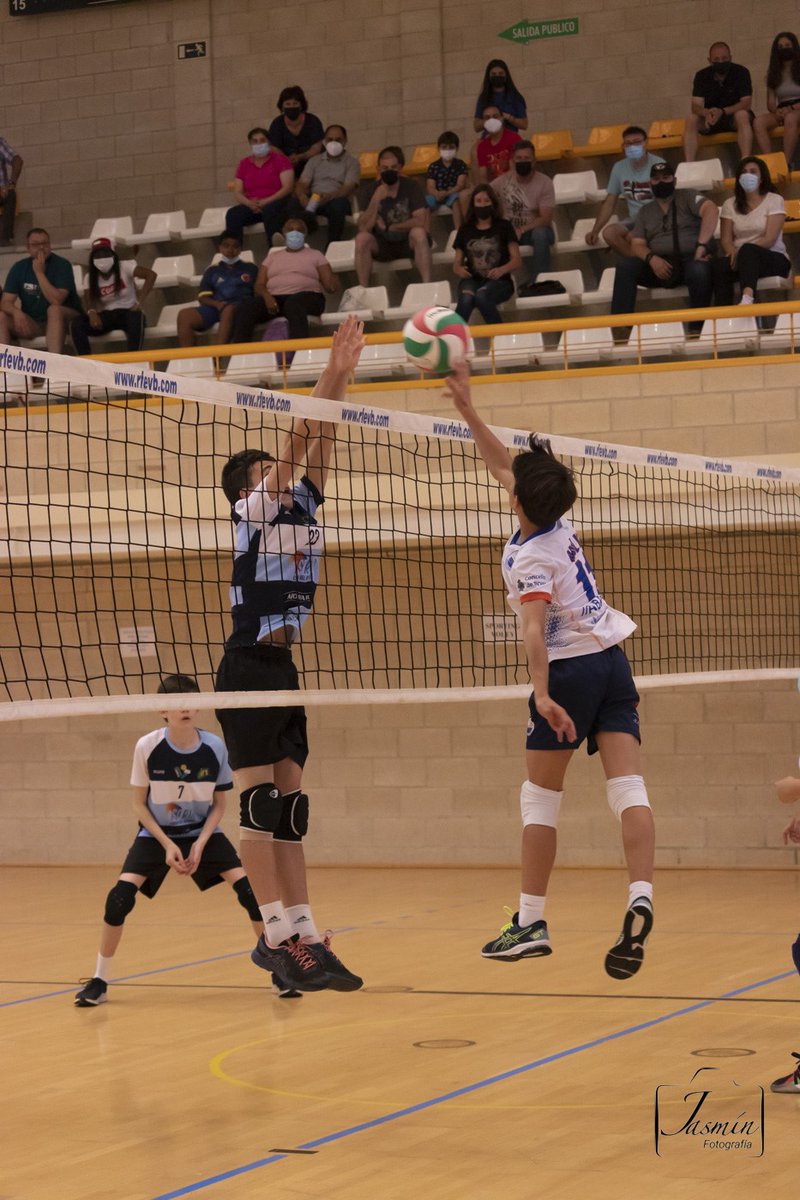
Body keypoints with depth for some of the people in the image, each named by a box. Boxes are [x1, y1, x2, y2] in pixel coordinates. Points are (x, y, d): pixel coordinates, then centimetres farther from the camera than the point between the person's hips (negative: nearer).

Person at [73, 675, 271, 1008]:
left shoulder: (214, 747, -15)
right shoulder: (147, 747, -18)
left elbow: (219, 804, -3)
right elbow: (139, 804, -7)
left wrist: (200, 845, -16)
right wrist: (167, 845, -17)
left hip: (202, 832, 1)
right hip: (156, 833, -1)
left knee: (250, 890, -16)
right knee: (119, 898, -19)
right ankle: (99, 981, -2)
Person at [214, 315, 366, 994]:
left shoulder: (299, 507, 15)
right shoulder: (253, 509, -3)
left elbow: (320, 443, 9)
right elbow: (298, 441, -13)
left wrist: (342, 376, 3)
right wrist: (335, 372, -16)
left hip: (283, 671, 8)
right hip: (248, 670, -8)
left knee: (291, 807, 4)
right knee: (260, 804, -9)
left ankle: (302, 933, 2)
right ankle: (277, 934, -10)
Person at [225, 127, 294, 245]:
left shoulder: (279, 159, 6)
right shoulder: (244, 164, 17)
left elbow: (288, 188, -5)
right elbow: (237, 192, 11)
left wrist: (266, 202, -17)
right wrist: (249, 203, -12)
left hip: (274, 203, -3)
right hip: (251, 206, 3)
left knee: (269, 210, -39)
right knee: (232, 214, -27)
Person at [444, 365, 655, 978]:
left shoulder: (529, 559, -14)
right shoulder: (558, 519, 6)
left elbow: (535, 628, -28)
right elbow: (501, 463, 18)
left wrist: (543, 693, -37)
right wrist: (466, 406, 15)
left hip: (570, 668, -6)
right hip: (613, 659, 6)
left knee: (541, 795, 5)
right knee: (628, 785, -6)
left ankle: (531, 922, 8)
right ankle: (640, 901, -23)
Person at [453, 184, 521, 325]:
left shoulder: (504, 227, 10)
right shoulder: (465, 230, 17)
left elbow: (517, 261, 3)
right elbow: (457, 263, 17)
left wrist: (502, 270, -19)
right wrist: (459, 269, -9)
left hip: (498, 281, -2)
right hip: (472, 280, 2)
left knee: (481, 296, -37)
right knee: (466, 298, -35)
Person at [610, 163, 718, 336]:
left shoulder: (686, 197, 8)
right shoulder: (645, 211, 19)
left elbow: (711, 210, -11)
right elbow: (637, 245, 9)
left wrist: (701, 246, -24)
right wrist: (651, 259, -16)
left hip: (690, 259, -3)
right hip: (659, 264, 3)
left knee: (699, 270, -39)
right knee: (626, 267, -24)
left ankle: (697, 330, -29)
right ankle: (620, 329, -30)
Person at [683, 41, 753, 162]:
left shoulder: (741, 72, -9)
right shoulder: (702, 76, -3)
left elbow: (746, 102, -17)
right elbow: (696, 105, -12)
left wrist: (722, 112, -34)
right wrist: (707, 113, -37)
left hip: (734, 117, -2)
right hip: (710, 120, 2)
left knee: (742, 115, -35)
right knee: (691, 119, -26)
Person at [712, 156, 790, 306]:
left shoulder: (774, 200, 2)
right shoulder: (730, 204, 13)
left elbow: (770, 239, -10)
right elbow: (725, 240, 4)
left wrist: (741, 252, -22)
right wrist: (734, 253, -20)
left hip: (773, 258, -3)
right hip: (740, 258, 3)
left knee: (748, 250, -39)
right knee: (718, 265, -32)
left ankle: (747, 298, -63)